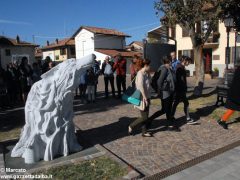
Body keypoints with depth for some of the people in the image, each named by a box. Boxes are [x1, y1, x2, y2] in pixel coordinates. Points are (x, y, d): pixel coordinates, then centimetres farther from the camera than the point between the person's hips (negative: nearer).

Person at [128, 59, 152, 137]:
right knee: (144, 117, -4)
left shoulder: (146, 73, 10)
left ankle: (144, 132, 23)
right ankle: (131, 126, 14)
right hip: (142, 98, -9)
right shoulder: (140, 73, -17)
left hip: (147, 97, 9)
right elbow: (141, 87, -24)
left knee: (146, 116, 13)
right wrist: (145, 98, -24)